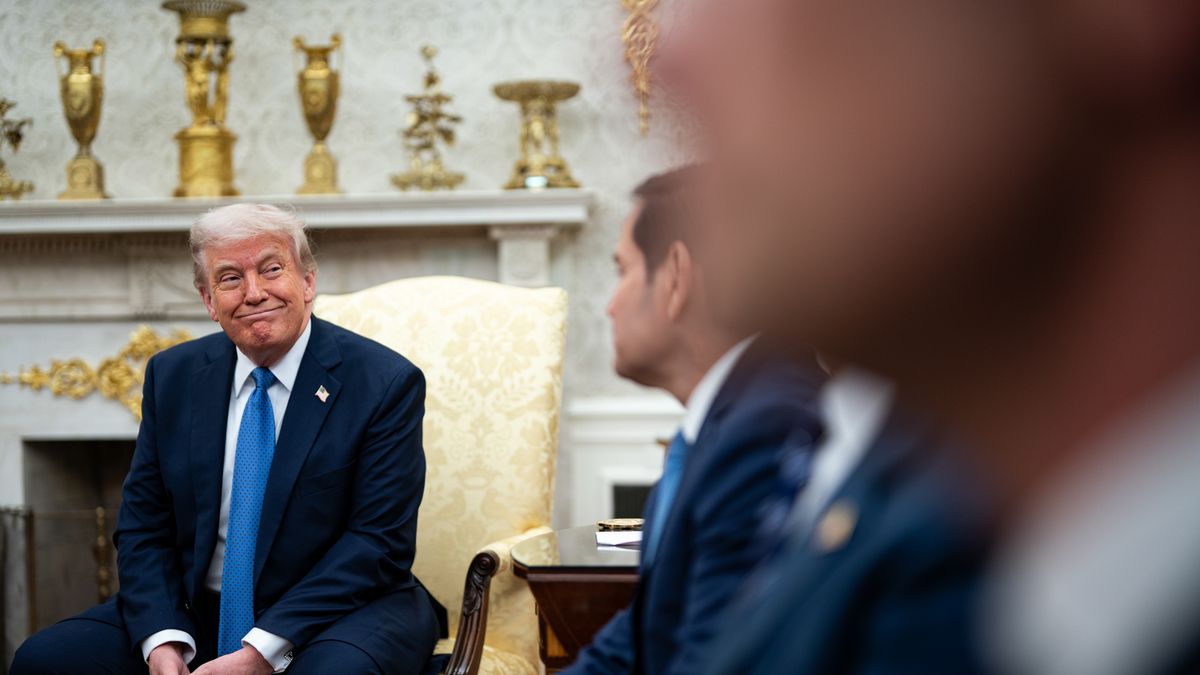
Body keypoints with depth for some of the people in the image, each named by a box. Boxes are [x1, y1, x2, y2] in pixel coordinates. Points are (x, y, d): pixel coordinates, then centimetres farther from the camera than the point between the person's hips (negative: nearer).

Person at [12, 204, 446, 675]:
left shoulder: (387, 383, -8)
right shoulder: (172, 376, 6)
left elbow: (379, 541, -13)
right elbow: (143, 528, 6)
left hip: (340, 613, -4)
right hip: (197, 614, 4)